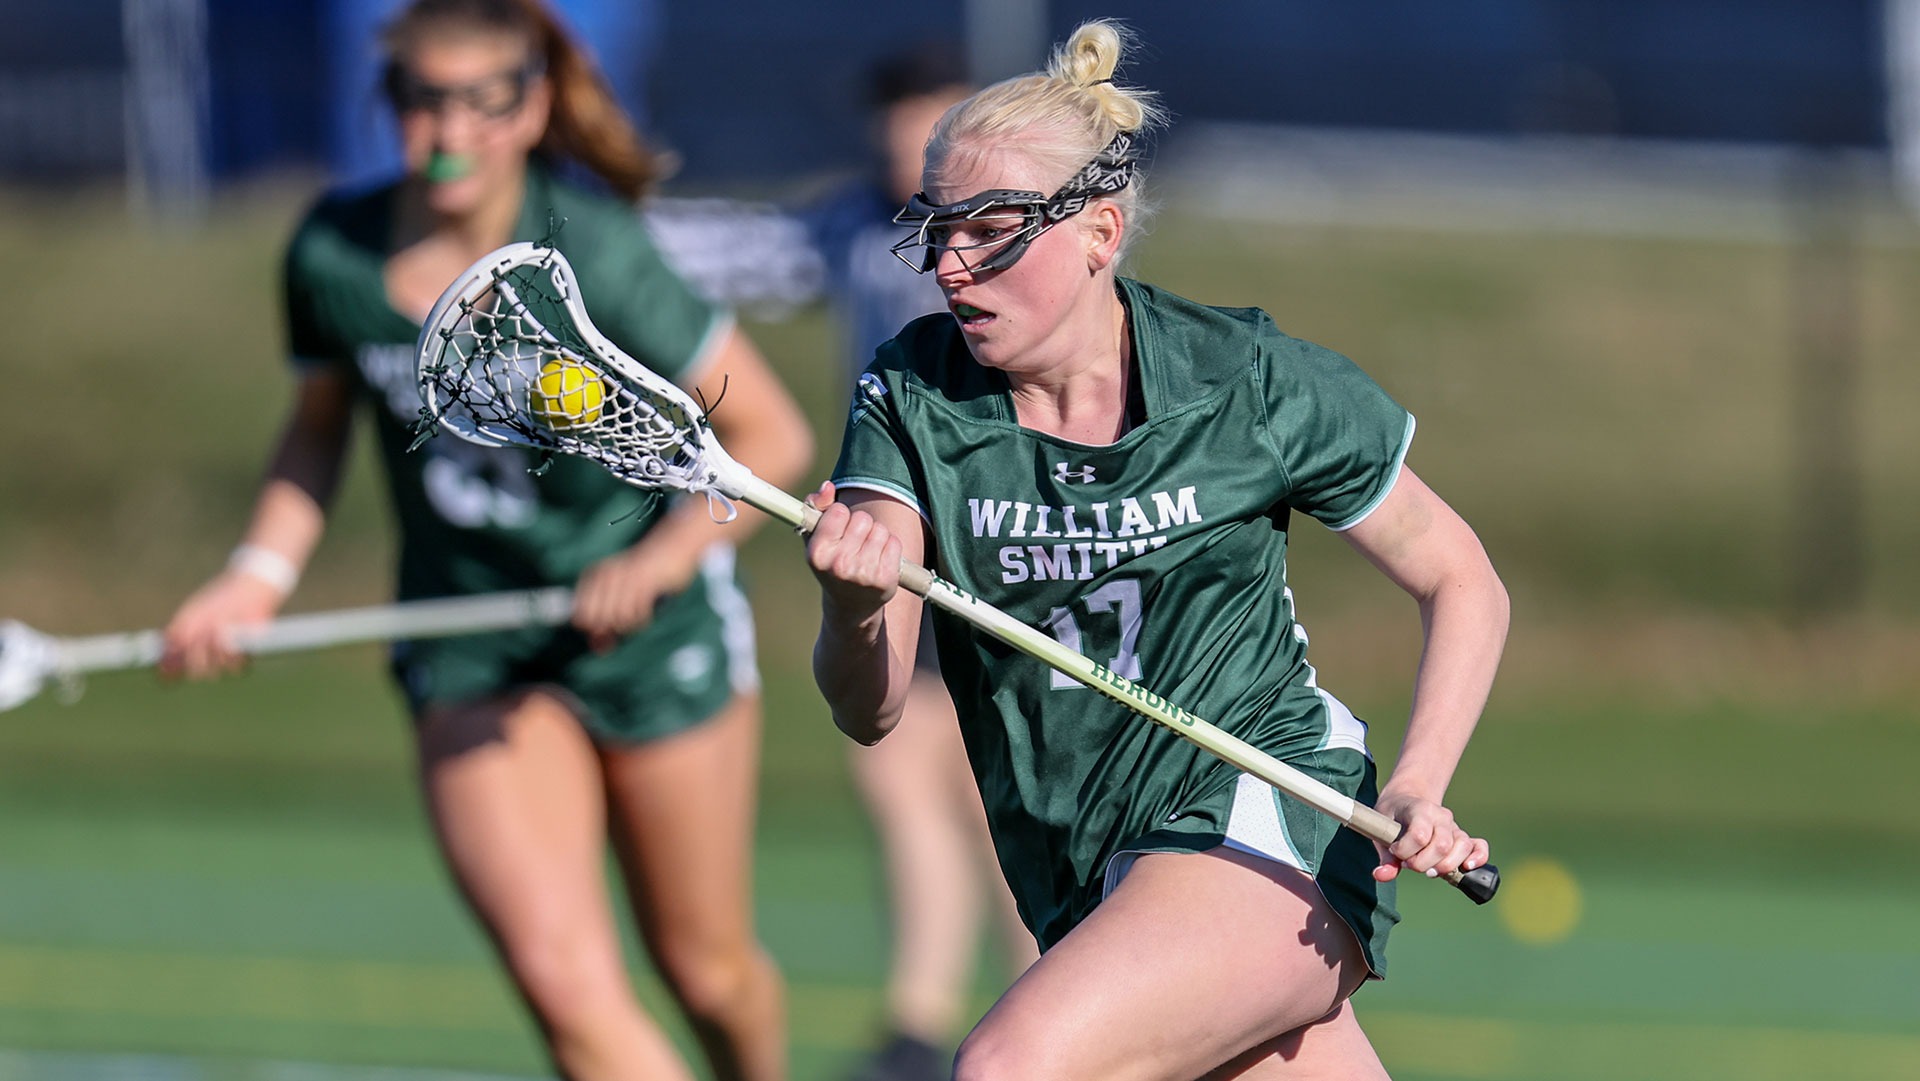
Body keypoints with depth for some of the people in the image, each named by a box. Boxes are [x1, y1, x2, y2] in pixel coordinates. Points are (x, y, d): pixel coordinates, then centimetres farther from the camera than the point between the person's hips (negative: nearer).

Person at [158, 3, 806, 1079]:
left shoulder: (592, 254, -21)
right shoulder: (334, 255, -10)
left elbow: (771, 437, -14)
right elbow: (317, 430, 11)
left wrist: (660, 559, -27)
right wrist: (261, 573, -3)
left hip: (654, 626, -2)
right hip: (471, 655, 2)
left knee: (707, 971, 13)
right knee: (566, 982, -15)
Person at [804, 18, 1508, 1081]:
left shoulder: (1257, 386, -9)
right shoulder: (911, 396, -3)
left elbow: (1461, 581, 4)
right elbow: (868, 711, -11)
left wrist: (1415, 792, -12)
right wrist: (854, 604, -35)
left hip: (1267, 831, -5)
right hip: (1089, 887, 5)